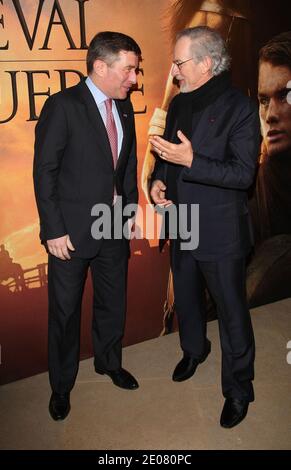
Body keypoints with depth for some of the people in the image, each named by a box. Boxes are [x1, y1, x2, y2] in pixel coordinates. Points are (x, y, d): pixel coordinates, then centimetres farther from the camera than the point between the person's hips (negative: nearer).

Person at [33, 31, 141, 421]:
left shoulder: (124, 107, 6)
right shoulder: (63, 106, -14)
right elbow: (44, 172, -13)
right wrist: (54, 230, -15)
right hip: (72, 230, -5)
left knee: (113, 303, 19)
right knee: (65, 312, 10)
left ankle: (109, 362, 45)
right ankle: (61, 385, 32)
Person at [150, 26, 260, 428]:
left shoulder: (240, 108, -15)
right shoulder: (180, 103, 6)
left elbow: (243, 173, -20)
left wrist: (191, 161, -29)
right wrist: (159, 179, -3)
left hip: (220, 232, -7)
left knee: (232, 313, 7)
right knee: (186, 297, 24)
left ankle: (238, 390, 27)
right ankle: (194, 349, 52)